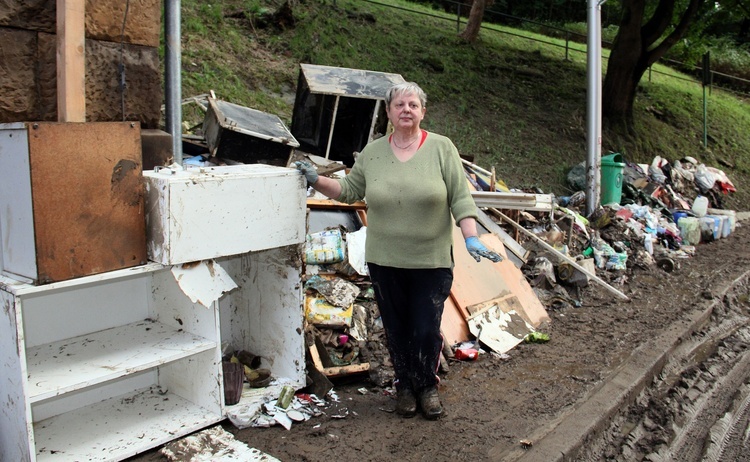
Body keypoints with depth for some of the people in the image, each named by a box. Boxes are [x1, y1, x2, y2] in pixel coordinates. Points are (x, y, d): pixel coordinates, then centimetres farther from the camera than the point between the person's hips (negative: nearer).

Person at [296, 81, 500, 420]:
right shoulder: (372, 152, 5)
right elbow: (349, 190, 13)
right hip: (385, 261, 2)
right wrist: (316, 181, 2)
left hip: (432, 262, -2)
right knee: (396, 329, 12)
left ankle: (427, 387, 28)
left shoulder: (442, 148, -3)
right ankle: (404, 386, 32)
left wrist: (472, 239, -15)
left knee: (427, 331, 2)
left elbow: (461, 199, -6)